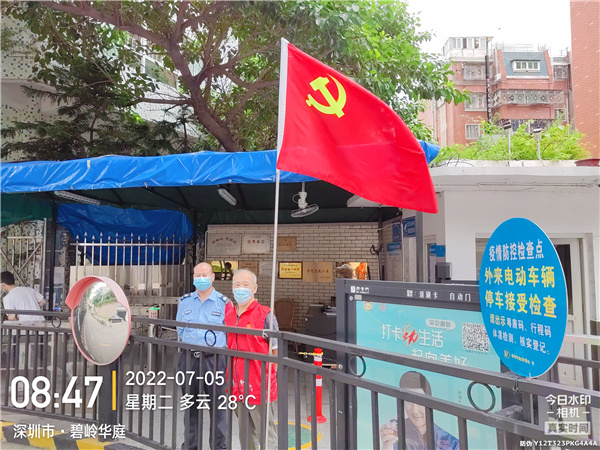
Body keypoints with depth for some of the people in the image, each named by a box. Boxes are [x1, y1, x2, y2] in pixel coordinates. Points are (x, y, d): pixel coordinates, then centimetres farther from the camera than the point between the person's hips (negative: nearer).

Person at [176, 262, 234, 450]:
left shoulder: (224, 302, -3)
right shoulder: (185, 301, 9)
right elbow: (180, 329, 18)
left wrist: (216, 344, -5)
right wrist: (190, 344, 9)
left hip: (214, 359, -3)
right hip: (189, 358, 4)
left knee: (217, 405, 1)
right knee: (190, 404, 15)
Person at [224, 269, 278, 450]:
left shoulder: (265, 315, -10)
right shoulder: (228, 316, 8)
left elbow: (275, 352, -7)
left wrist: (267, 377, -10)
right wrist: (231, 379, 14)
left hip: (259, 387, -6)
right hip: (238, 387, 6)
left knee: (266, 435, 5)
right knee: (245, 435, 20)